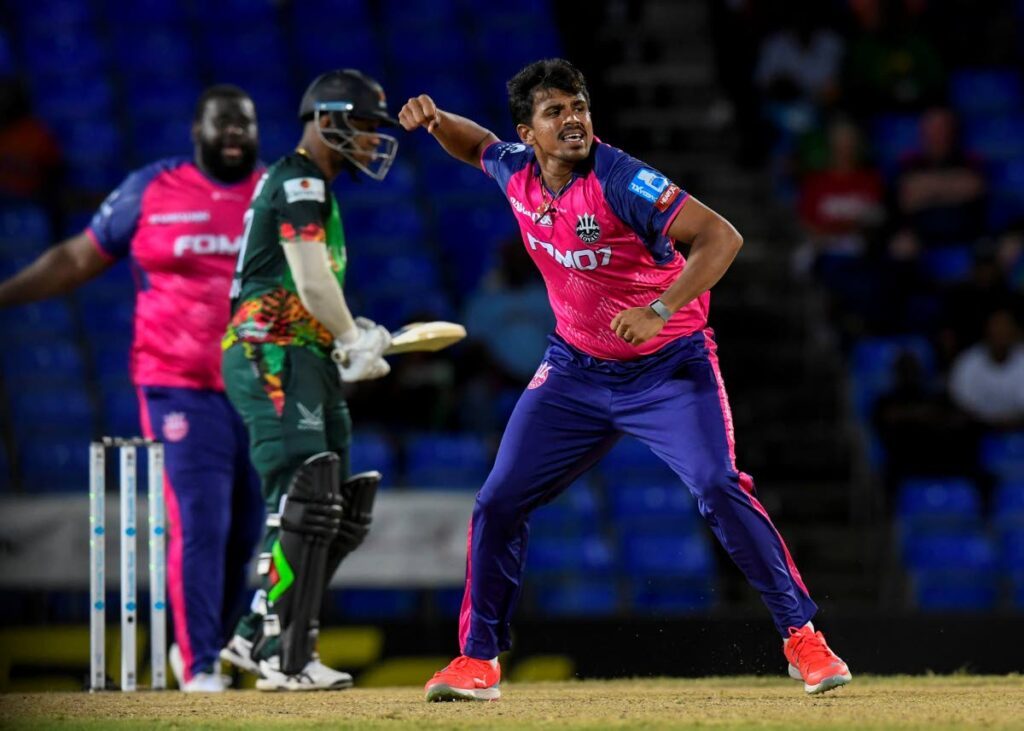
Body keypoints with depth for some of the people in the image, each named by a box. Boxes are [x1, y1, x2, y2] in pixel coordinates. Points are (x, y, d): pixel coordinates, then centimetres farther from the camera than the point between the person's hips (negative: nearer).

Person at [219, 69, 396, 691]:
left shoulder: (310, 186, 24)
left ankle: (259, 636, 14)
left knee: (338, 512, 9)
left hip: (310, 363, 11)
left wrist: (354, 338, 10)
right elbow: (312, 282, -19)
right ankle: (285, 659, -21)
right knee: (304, 502, -19)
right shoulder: (301, 181, -9)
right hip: (274, 358, -11)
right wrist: (355, 341, -5)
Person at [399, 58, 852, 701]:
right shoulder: (516, 171, -6)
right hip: (576, 369, 6)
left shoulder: (619, 181, -25)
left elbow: (721, 237, -31)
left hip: (669, 365, -6)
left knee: (720, 490, -21)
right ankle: (478, 661, 15)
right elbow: (477, 144, 19)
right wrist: (433, 119, -3)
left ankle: (802, 637, -10)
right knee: (498, 504, 1)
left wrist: (660, 310, -42)